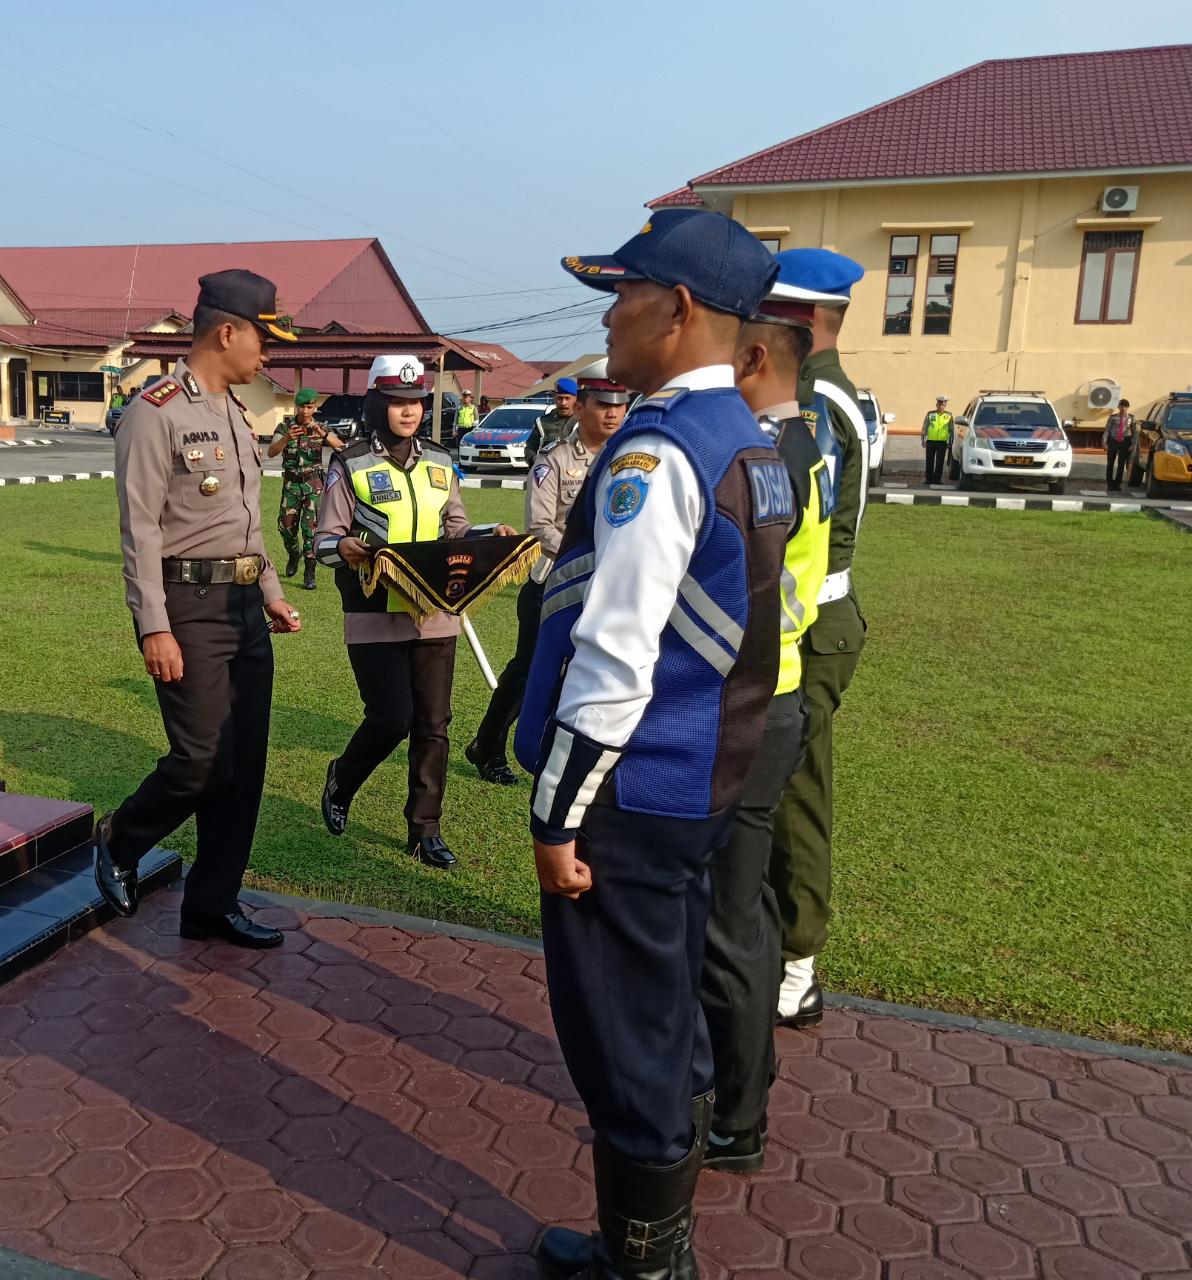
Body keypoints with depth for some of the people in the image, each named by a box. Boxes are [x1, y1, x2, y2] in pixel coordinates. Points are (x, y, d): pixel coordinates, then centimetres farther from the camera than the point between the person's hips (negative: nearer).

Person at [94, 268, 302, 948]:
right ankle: (119, 842, 23)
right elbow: (140, 529, -15)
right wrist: (155, 628, -19)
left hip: (245, 604, 8)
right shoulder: (156, 412, -10)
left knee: (246, 764, 7)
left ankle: (214, 904, 19)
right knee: (203, 759, -8)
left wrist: (273, 595, 19)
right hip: (189, 604, -8)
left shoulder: (235, 413, 16)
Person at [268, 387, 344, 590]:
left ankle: (309, 573, -7)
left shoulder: (320, 428, 0)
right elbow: (271, 452, -14)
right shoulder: (285, 427, 0)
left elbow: (340, 446, -16)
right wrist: (287, 438, -32)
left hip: (313, 483, -1)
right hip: (291, 482, 2)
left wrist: (322, 434, -34)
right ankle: (294, 554, 35)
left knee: (310, 526, -10)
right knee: (286, 525, 4)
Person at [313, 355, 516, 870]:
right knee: (392, 718, -8)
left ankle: (425, 828, 19)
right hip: (375, 616, -4)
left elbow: (456, 529, 17)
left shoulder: (439, 463, 11)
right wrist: (345, 548, -26)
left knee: (433, 724, 5)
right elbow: (325, 539, -3)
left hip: (435, 613, 4)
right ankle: (340, 783, 24)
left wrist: (492, 536, -2)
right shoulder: (351, 465, -3)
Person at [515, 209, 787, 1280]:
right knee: (670, 1013, 24)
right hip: (705, 784, 10)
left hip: (632, 792, -10)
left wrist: (557, 818, -17)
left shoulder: (657, 453, -20)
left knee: (623, 1035, 7)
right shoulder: (752, 445, 9)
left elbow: (614, 658, -23)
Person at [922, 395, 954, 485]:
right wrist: (923, 440, 3)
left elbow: (951, 430, 12)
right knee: (930, 461, 3)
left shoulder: (949, 416, 8)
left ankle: (937, 479, 5)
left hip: (942, 442, 0)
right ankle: (929, 479, 9)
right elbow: (924, 428, 9)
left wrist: (950, 443, 7)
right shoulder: (930, 414, 7)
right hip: (930, 441, 0)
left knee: (940, 462, -1)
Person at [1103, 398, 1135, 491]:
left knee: (1121, 465, 2)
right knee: (1110, 464, 3)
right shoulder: (1113, 417, -1)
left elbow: (1134, 431, 5)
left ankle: (1117, 485, 10)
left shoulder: (1131, 418, 3)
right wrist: (1104, 442, -8)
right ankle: (1110, 484, 13)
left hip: (1125, 442, 1)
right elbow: (1107, 430, -1)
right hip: (1113, 441, -1)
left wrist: (1133, 444, -2)